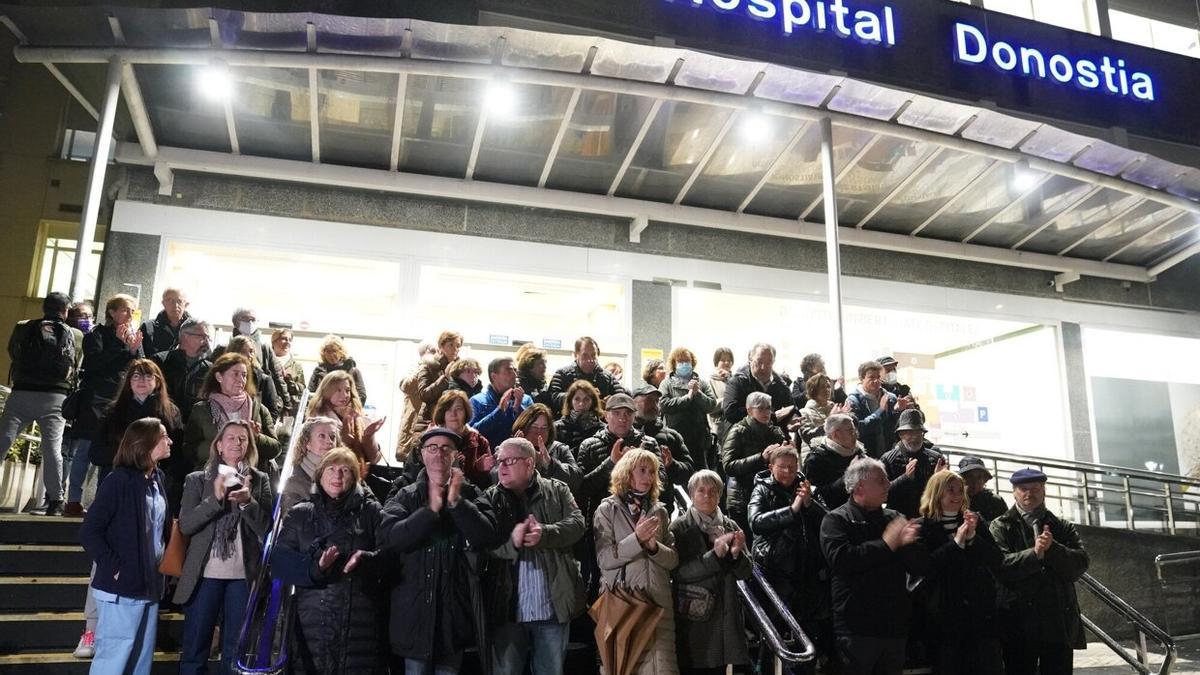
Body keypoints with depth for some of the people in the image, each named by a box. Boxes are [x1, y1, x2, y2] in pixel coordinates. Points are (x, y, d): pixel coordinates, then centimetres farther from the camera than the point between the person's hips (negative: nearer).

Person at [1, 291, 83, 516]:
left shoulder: (23, 328, 7)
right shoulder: (76, 335, 6)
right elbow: (77, 367, 15)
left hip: (22, 393, 0)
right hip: (55, 396, 0)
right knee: (52, 447, -3)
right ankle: (55, 500, -2)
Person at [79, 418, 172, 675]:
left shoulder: (156, 479, 10)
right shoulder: (119, 480, -11)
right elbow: (89, 531, -13)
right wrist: (113, 568, -14)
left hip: (149, 585, 7)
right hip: (122, 586, -7)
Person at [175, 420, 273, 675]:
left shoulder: (259, 480, 5)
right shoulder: (197, 480, 4)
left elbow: (266, 527, -1)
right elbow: (185, 525, -5)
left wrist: (247, 501, -17)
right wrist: (216, 497, -17)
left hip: (243, 576, 1)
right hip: (205, 575, -1)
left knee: (235, 651, 11)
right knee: (194, 651, 6)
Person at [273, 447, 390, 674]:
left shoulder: (371, 511, 9)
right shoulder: (299, 514, 12)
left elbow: (390, 555, -2)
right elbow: (279, 561, 0)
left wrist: (365, 560, -23)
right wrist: (314, 567, -18)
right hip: (311, 623, 1)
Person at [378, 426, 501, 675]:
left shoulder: (470, 494, 3)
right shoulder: (404, 496, 4)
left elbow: (490, 538, -10)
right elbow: (389, 538, -13)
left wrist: (456, 502, -15)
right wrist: (431, 508, -16)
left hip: (455, 605, 0)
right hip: (415, 606, 0)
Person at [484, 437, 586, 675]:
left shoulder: (557, 490, 7)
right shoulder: (491, 498, 6)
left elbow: (576, 523, -6)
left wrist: (545, 534, -23)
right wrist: (510, 541, -24)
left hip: (552, 605, 0)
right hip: (507, 606, 0)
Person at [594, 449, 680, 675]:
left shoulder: (659, 512, 12)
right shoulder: (608, 509, 0)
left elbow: (673, 560, 8)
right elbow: (604, 559, -9)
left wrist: (654, 546, -11)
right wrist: (637, 539, -17)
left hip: (658, 601, 3)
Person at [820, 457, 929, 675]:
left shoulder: (895, 518, 14)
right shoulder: (836, 520, -3)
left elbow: (921, 567, 9)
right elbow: (841, 559, -22)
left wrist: (907, 543, -12)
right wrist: (886, 544, -15)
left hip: (895, 626, 6)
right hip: (857, 629, -5)